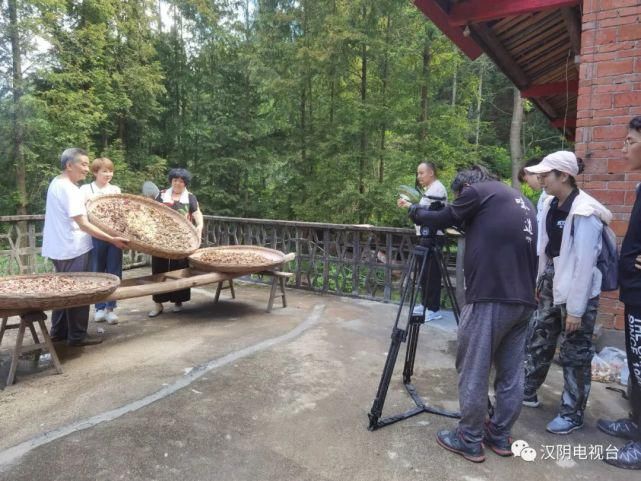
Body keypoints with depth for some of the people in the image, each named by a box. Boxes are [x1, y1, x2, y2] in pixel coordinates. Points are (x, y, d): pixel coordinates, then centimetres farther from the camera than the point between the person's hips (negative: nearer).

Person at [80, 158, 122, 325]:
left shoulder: (116, 189, 12)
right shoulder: (86, 189, 4)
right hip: (95, 236, -2)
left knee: (114, 272, 4)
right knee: (97, 272, 5)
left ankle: (110, 307, 13)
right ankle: (100, 307, 18)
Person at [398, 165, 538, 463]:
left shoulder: (478, 191, 1)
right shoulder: (522, 202, 24)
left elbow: (441, 220, 8)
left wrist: (412, 210, 26)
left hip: (489, 299, -8)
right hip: (523, 300, 9)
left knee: (473, 373, 3)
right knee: (511, 374, 15)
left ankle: (470, 441, 14)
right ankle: (500, 436, 28)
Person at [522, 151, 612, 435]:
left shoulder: (584, 212, -20)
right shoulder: (551, 205, 4)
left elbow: (584, 263, -20)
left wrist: (576, 309, -19)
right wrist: (539, 282, 14)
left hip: (578, 292, -8)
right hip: (551, 286, 8)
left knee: (575, 354, 6)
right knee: (538, 340, 18)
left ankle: (573, 414, 22)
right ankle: (527, 391, 35)